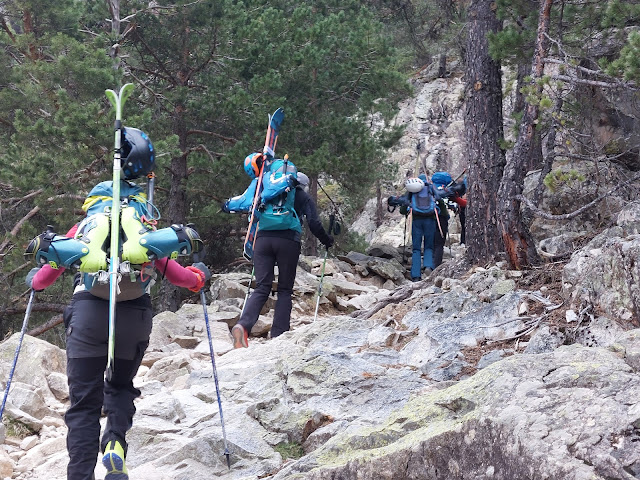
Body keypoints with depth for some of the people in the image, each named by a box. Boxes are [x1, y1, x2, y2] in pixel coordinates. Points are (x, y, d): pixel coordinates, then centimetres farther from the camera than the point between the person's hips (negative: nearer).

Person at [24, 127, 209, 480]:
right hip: (135, 316, 1)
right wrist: (199, 275, 41)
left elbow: (44, 277, 22)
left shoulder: (83, 228, 19)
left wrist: (34, 279, 45)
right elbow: (178, 277, 19)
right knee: (120, 387, 23)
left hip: (88, 313, -1)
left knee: (84, 402, 3)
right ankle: (115, 443, -5)